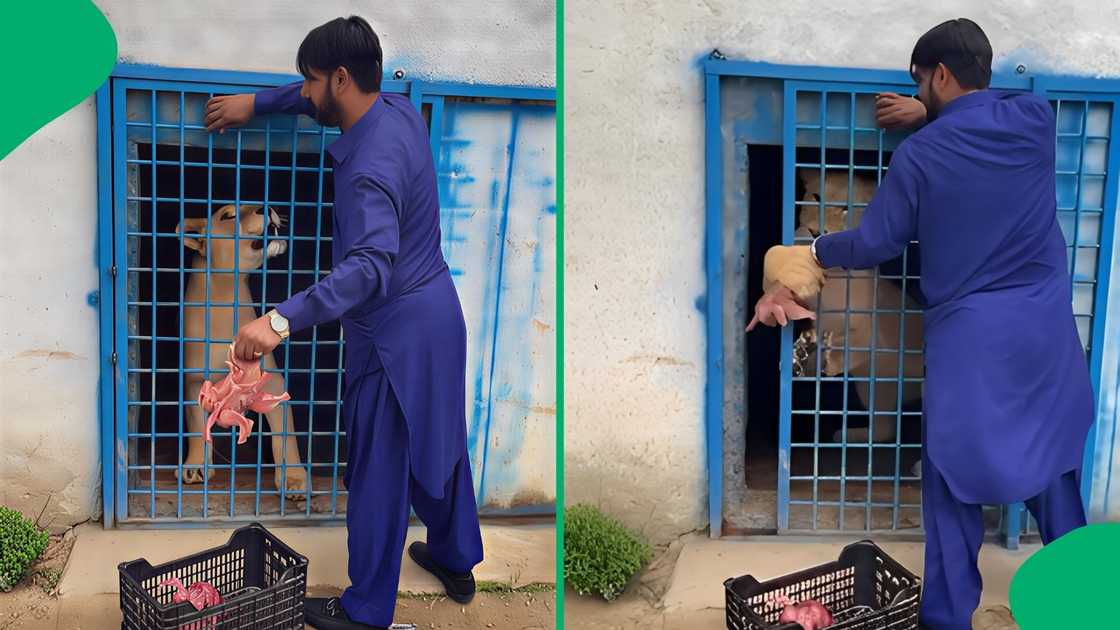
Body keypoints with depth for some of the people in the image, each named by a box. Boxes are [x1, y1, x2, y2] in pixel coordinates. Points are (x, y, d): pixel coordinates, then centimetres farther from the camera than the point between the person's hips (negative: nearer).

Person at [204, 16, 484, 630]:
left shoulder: (371, 168, -29)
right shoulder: (399, 108, -1)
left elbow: (369, 267, -43)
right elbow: (318, 97, 21)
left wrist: (282, 319, -51)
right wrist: (256, 103, 16)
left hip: (395, 331, -9)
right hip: (438, 309, 9)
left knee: (379, 473, 6)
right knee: (439, 442, 25)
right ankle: (456, 560, 43)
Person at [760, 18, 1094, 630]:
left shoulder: (919, 155, -10)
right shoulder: (1036, 119, -2)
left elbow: (875, 243, -2)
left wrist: (816, 251, 16)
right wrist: (931, 117, 18)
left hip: (969, 338, -3)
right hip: (1046, 330, 4)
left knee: (954, 480, 7)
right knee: (1054, 468, 15)